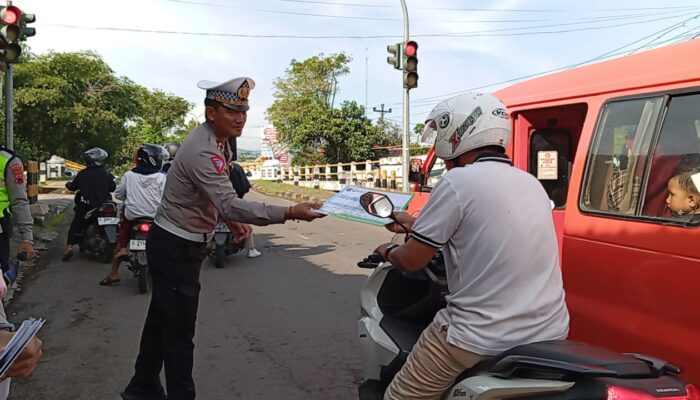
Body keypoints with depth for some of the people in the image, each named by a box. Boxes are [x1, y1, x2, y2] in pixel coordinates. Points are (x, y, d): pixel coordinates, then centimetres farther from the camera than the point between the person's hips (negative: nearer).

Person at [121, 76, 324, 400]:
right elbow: (230, 204, -37)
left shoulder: (219, 142, 5)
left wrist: (230, 221, 3)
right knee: (179, 329, -2)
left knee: (162, 318, 20)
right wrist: (289, 213, -42)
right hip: (175, 248, -10)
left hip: (177, 244, 10)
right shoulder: (202, 151, -27)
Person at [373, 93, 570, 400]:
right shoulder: (532, 183, 9)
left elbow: (412, 261, -9)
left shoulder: (459, 181, -15)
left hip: (483, 341, -8)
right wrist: (416, 225, 31)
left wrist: (388, 251, 13)